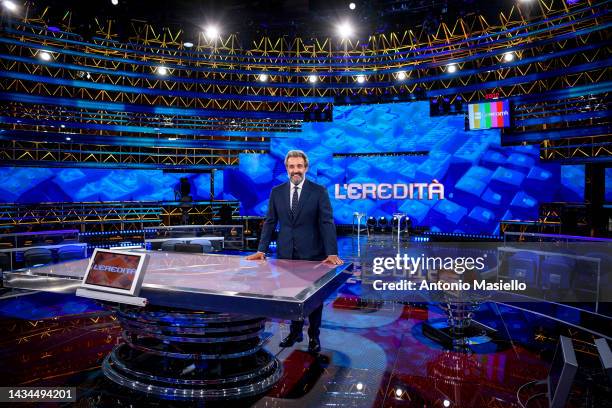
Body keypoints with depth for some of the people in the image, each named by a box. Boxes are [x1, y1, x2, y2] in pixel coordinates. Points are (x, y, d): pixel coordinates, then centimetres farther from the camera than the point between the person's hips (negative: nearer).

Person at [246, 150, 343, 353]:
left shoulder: (319, 191, -5)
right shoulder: (277, 192, 4)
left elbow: (327, 222, -10)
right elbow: (270, 222, 6)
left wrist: (332, 253, -19)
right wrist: (261, 250, -2)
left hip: (312, 254, -2)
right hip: (286, 254, 3)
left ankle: (313, 336, 26)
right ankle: (295, 332, 32)